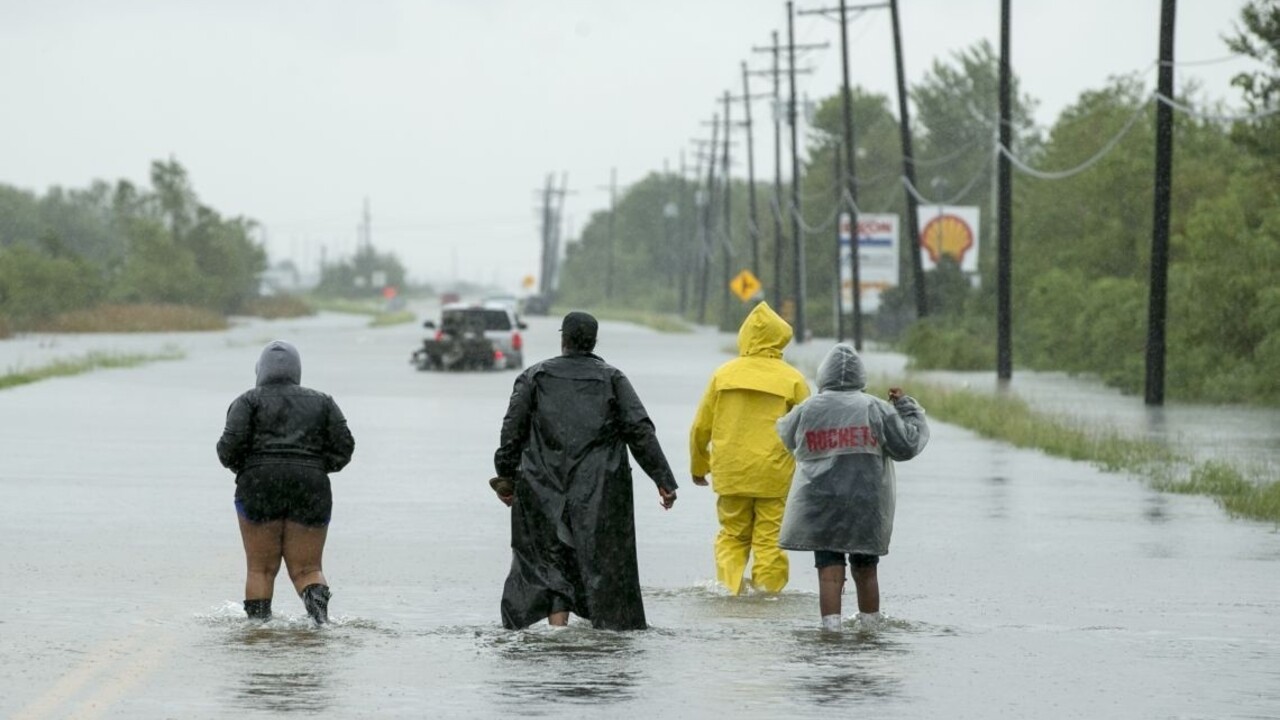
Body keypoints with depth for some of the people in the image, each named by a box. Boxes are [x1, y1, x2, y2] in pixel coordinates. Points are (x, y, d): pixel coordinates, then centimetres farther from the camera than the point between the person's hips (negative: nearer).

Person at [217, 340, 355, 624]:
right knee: (307, 568, 3)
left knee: (261, 568, 7)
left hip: (260, 486, -2)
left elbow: (231, 445, -6)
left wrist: (239, 466, 14)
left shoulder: (248, 401, 6)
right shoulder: (322, 402, 14)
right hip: (311, 489, 2)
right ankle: (319, 610, -23)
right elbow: (343, 447, 8)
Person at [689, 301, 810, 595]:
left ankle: (730, 584, -2)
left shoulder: (723, 374, 3)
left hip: (731, 473, 2)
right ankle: (767, 589, 1)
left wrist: (698, 466, 21)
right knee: (770, 538, 5)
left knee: (732, 534, 13)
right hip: (774, 476, -2)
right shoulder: (792, 379, -3)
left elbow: (701, 427, 7)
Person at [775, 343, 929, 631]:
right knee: (866, 571, 13)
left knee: (829, 572, -1)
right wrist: (907, 408, 12)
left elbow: (785, 437, 18)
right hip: (867, 506, 0)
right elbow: (908, 445, 0)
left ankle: (831, 626, -11)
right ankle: (870, 626, 19)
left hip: (820, 508, 0)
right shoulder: (876, 409, -4)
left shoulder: (807, 410, -1)